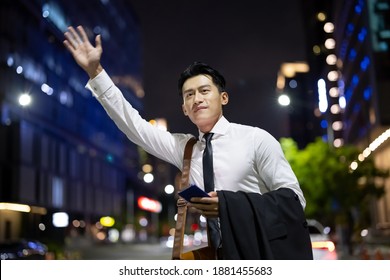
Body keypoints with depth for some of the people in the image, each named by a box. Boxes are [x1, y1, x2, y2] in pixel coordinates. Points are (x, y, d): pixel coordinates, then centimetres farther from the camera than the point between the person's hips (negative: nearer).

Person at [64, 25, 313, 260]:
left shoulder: (256, 139, -5)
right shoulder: (182, 147, 9)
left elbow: (293, 198, -6)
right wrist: (95, 71, 0)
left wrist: (230, 204, -19)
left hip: (262, 252, -4)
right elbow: (132, 124, 7)